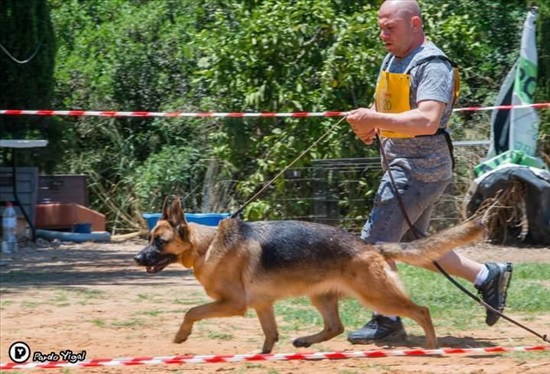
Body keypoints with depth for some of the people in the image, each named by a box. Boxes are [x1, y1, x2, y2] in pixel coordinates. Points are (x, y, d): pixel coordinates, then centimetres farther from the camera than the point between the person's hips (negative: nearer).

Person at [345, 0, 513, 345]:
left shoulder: (432, 65, -16)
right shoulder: (392, 60, 14)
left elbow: (428, 120, -29)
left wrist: (377, 119, -33)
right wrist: (370, 124, 4)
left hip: (421, 169, -10)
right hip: (402, 164, 10)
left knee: (374, 241, -10)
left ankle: (387, 320, 1)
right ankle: (487, 276, 23)